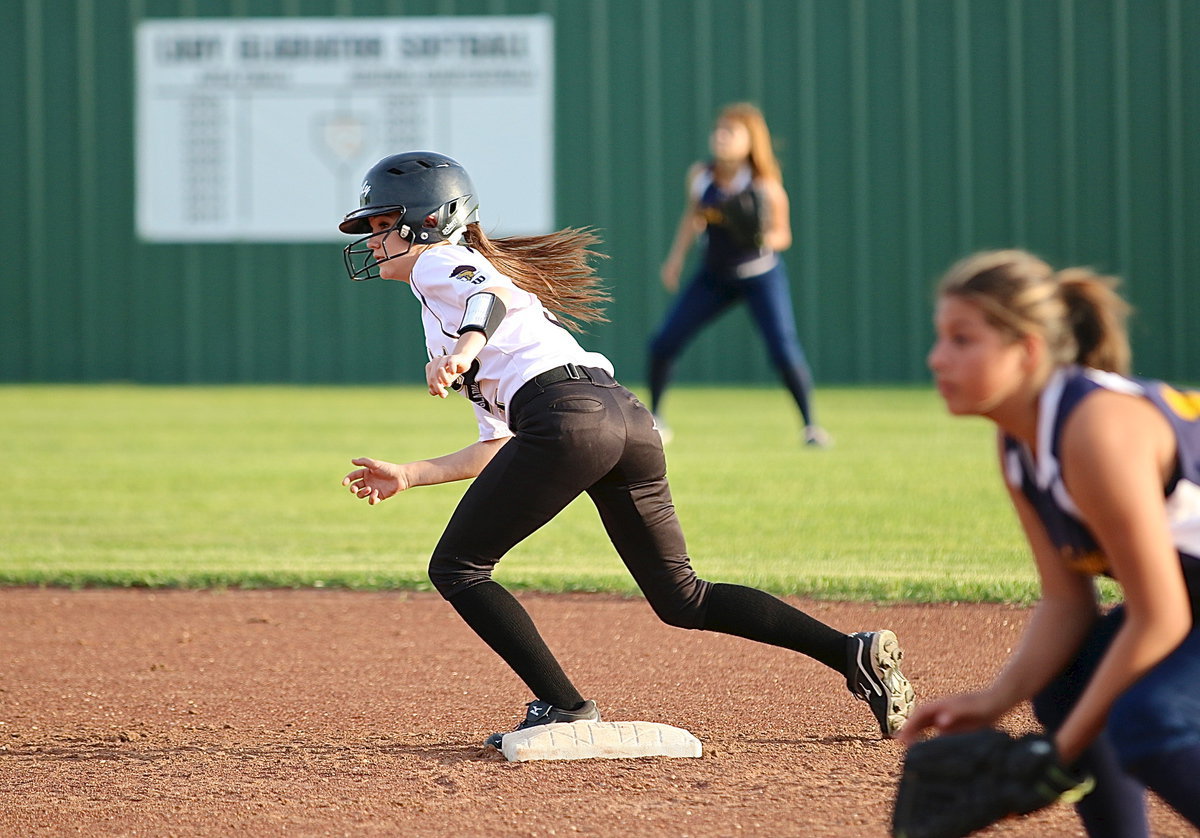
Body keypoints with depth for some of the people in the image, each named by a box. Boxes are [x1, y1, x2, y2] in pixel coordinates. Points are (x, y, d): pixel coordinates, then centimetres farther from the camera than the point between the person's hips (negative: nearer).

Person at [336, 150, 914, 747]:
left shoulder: (438, 264, 12)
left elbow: (493, 294, -15)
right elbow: (500, 447, 33)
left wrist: (464, 347, -34)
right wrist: (409, 476, 36)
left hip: (567, 417, -9)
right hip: (631, 421, 9)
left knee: (457, 568, 3)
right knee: (680, 597, 13)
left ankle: (563, 709, -6)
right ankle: (854, 653, 3)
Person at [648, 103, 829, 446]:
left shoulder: (765, 187, -19)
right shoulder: (699, 176, -7)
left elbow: (782, 236, -9)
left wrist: (762, 238, -30)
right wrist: (675, 258, 10)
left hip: (761, 276, -4)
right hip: (714, 275, 4)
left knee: (784, 350, -19)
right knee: (663, 342, -1)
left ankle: (811, 424, -1)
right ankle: (654, 418, 19)